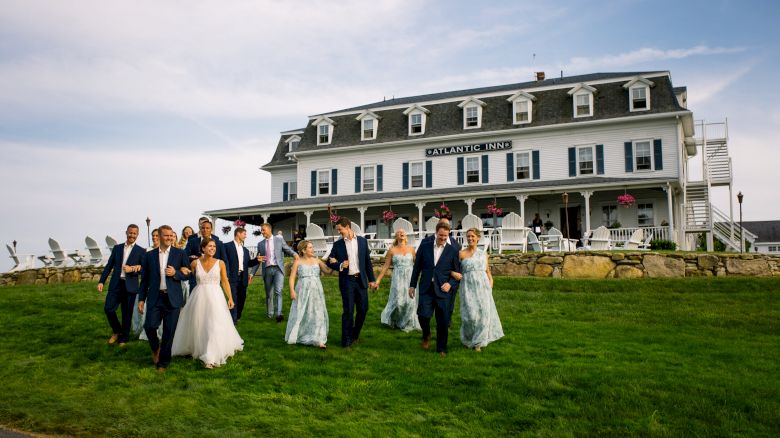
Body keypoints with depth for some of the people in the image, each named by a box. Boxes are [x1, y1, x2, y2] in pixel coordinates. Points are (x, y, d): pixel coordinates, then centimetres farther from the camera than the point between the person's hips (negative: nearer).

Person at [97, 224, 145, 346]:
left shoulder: (141, 251, 3)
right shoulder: (117, 248, 11)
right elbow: (109, 266, 10)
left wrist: (132, 269, -17)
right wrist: (101, 281, 1)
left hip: (130, 286, -2)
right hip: (116, 284, 2)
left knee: (127, 314, 4)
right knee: (108, 309, -6)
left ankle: (123, 338, 20)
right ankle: (117, 331, 19)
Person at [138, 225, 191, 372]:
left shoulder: (180, 254, 3)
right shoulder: (149, 255, 7)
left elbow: (188, 274, 6)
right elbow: (144, 279, 9)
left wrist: (176, 273, -14)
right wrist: (141, 298, 6)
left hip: (173, 298, -1)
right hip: (155, 298, 1)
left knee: (169, 332, 3)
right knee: (149, 326, -12)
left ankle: (163, 362, 19)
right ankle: (155, 347, 21)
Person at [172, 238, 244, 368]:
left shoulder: (220, 263, 0)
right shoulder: (195, 263, 1)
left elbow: (225, 282, 1)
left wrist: (230, 298, -6)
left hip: (215, 297, -1)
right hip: (199, 297, 1)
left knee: (215, 326, -7)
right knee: (198, 325, 12)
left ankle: (212, 357, -4)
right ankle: (197, 349, 35)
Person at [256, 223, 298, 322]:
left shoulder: (279, 240, 8)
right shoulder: (260, 244, 13)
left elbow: (288, 249, 4)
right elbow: (258, 259, 15)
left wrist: (294, 254, -19)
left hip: (278, 269, -3)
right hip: (267, 270, 3)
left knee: (278, 291, -17)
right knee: (269, 293, 9)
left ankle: (279, 314, -23)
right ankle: (270, 314, 22)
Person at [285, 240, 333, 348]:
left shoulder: (316, 260, 9)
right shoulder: (298, 261, 3)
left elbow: (328, 271, 7)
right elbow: (292, 278, 0)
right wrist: (292, 290, -11)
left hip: (316, 290, 2)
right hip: (303, 291, -2)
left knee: (317, 313, -3)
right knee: (301, 313, 6)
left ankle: (318, 340, -2)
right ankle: (295, 337, 25)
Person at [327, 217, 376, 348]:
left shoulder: (362, 241, 4)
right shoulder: (337, 244, 2)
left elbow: (368, 261, 8)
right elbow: (329, 262, 6)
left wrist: (371, 279, 7)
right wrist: (339, 265, -14)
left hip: (361, 280, 2)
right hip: (346, 281, -2)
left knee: (363, 309, 6)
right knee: (348, 311, -1)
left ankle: (355, 334, 28)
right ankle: (347, 340, 9)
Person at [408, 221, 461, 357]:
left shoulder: (453, 251, 2)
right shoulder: (425, 245, 4)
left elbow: (457, 272, 7)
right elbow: (417, 266, 9)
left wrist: (450, 284, -10)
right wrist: (412, 285, 9)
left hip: (443, 289, 0)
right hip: (426, 288, 0)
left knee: (443, 321, 3)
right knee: (423, 315, -14)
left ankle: (441, 348, 21)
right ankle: (426, 335, 18)